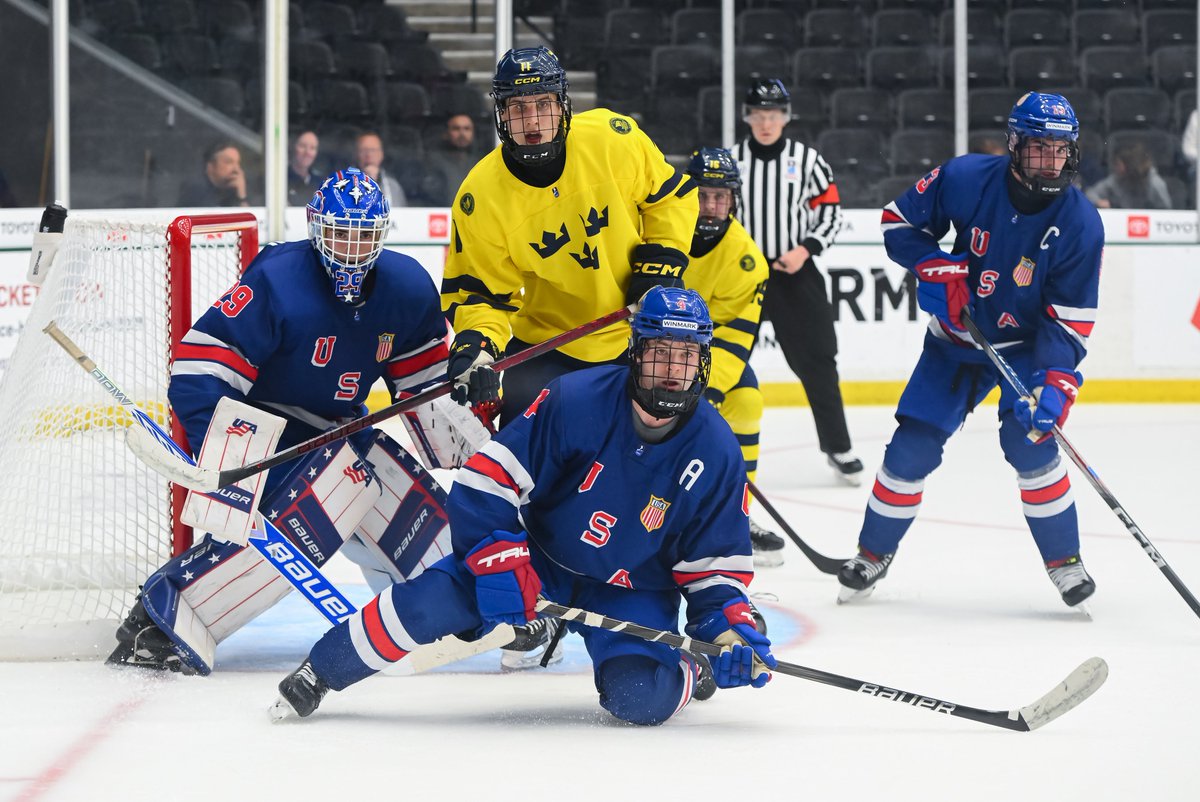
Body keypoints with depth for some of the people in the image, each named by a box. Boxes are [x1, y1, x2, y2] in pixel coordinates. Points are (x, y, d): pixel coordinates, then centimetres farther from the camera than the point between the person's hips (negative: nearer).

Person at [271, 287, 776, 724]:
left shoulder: (714, 453, -14)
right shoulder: (575, 401, -21)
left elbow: (715, 564, -4)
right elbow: (489, 479, -17)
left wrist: (729, 628, -20)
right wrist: (500, 564, -26)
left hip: (631, 592, 1)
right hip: (537, 559, -1)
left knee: (643, 698, -27)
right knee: (429, 603, -23)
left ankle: (690, 668, 10)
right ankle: (318, 673, 0)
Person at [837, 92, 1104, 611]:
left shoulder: (1080, 223, -20)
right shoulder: (967, 179, -18)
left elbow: (1070, 319, -18)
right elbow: (899, 220, -3)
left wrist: (1057, 383, -31)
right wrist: (935, 268, -19)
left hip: (1027, 344, -2)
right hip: (957, 340, 2)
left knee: (1030, 441, -22)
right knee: (912, 446, -1)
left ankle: (1065, 561, -6)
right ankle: (873, 553, 19)